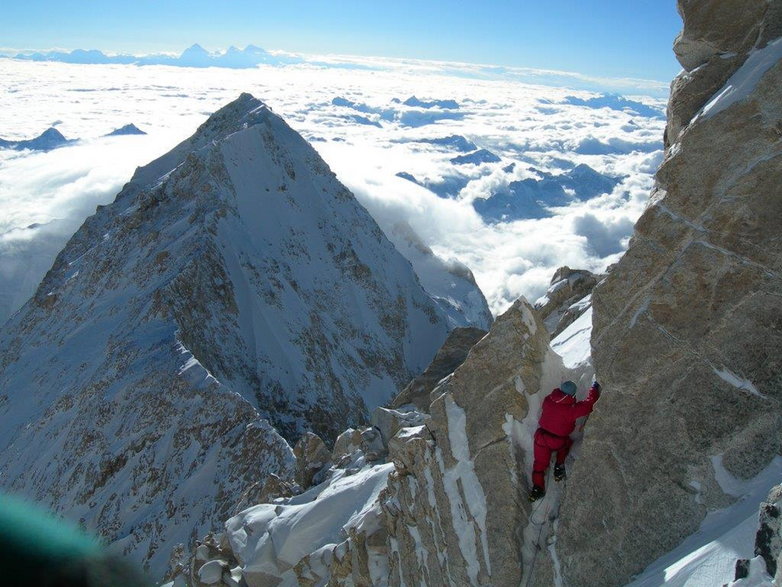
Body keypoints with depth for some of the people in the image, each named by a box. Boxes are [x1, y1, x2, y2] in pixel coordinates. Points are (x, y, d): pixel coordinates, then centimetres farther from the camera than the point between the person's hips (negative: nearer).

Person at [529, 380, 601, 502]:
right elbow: (589, 404, -16)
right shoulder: (571, 409, -22)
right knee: (567, 443, 31)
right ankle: (559, 467, 27)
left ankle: (537, 488, 6)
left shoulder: (548, 400, -9)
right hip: (558, 442, -3)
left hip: (541, 437, 3)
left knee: (540, 462, 13)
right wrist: (595, 388, -2)